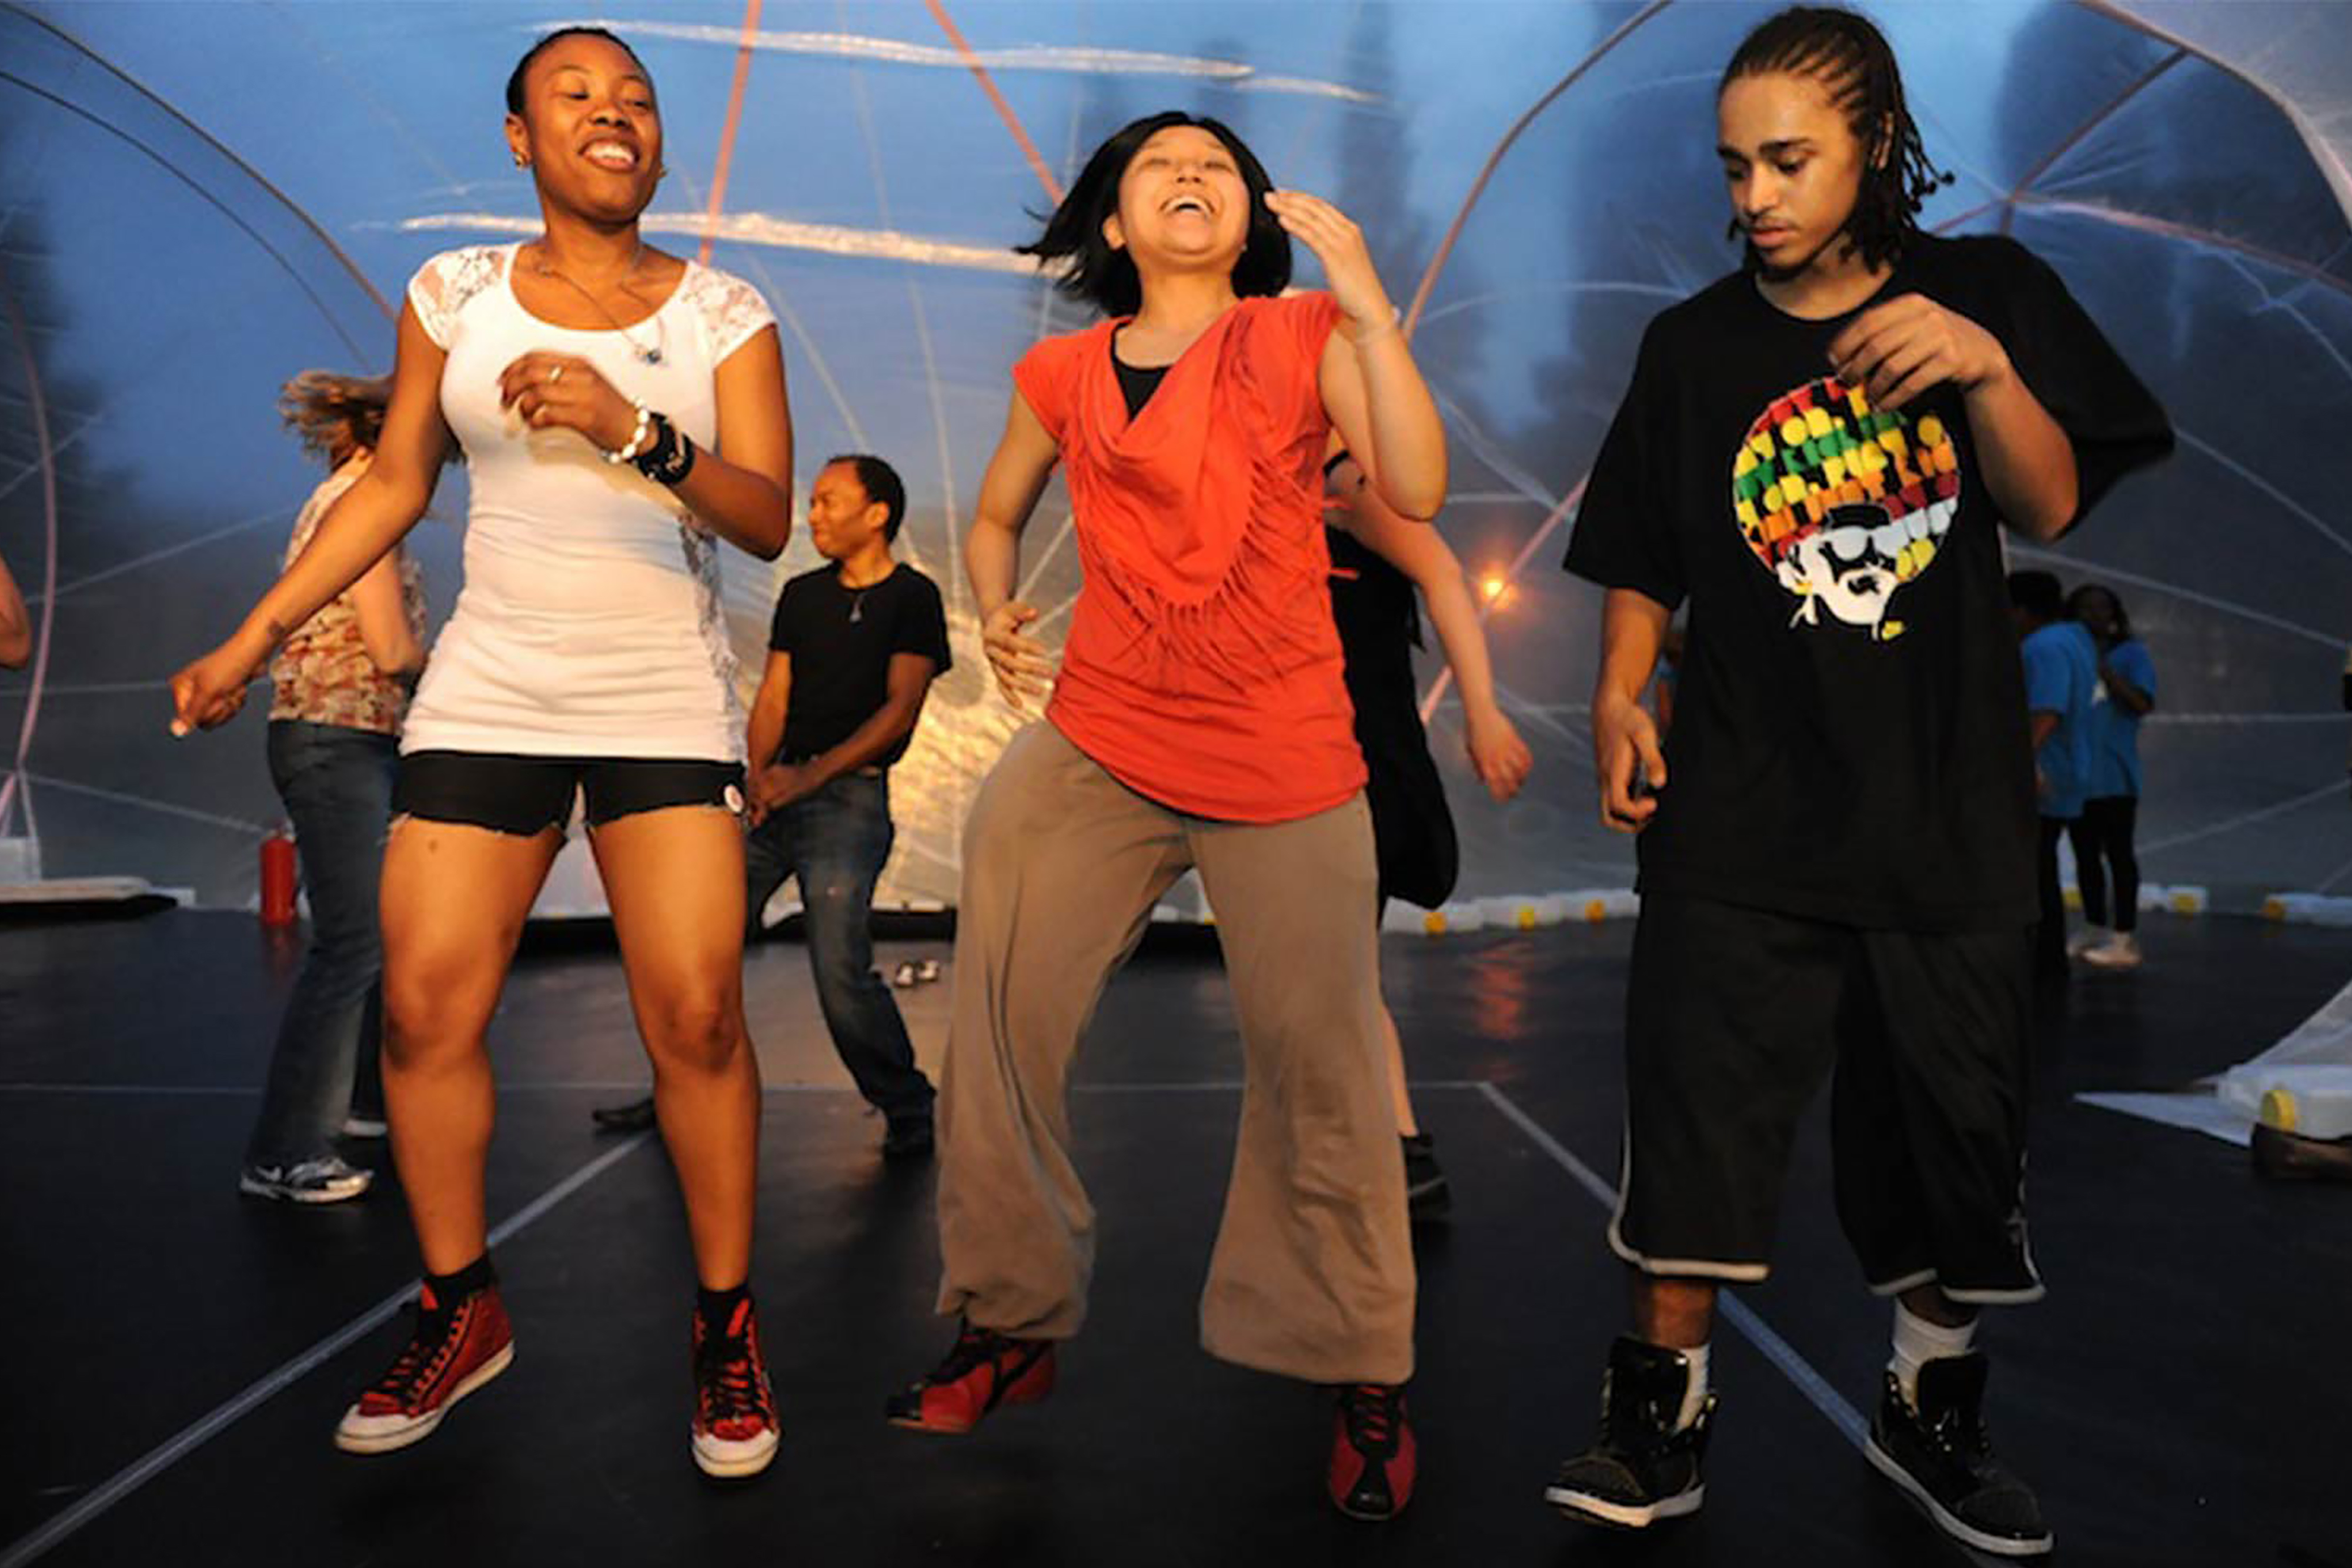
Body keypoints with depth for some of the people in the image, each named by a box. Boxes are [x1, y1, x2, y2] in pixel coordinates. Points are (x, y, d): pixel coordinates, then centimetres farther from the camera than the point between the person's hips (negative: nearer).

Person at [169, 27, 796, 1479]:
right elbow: (393, 488, 14)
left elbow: (770, 517, -7)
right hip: (486, 694, 2)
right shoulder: (453, 294, 8)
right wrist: (252, 639, 12)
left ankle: (727, 1320, 7)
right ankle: (462, 1309, 18)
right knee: (425, 1006, -3)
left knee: (698, 1015, -11)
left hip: (669, 704, -2)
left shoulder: (723, 312, 3)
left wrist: (636, 431, -24)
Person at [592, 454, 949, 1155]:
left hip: (848, 795, -6)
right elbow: (772, 700, 12)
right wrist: (757, 777, -7)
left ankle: (908, 1110, 1)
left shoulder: (912, 598, -2)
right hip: (779, 789, 6)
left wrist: (808, 777, -19)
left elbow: (900, 709, -11)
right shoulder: (801, 595, 15)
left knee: (840, 966, -16)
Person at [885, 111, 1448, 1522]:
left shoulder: (1305, 336, 2)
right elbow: (998, 518, 26)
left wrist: (1366, 301, -16)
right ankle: (1012, 1329, 23)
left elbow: (1419, 490, -14)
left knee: (1319, 1073, 0)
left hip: (1286, 766, -2)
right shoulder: (1062, 374, 9)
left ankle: (1367, 1377, 21)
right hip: (1097, 750, 3)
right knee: (1002, 1032, 1)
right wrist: (998, 617, 9)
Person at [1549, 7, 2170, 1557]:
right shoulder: (1696, 344, 4)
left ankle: (1931, 1407, 30)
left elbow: (2050, 507, -5)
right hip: (1744, 803, 0)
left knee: (1953, 1115, 10)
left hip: (1949, 801, 1)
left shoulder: (1986, 289, 3)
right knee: (1697, 1109, -6)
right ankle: (1666, 1411, 10)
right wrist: (1619, 696, -10)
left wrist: (1986, 367, -22)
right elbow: (1647, 560, 6)